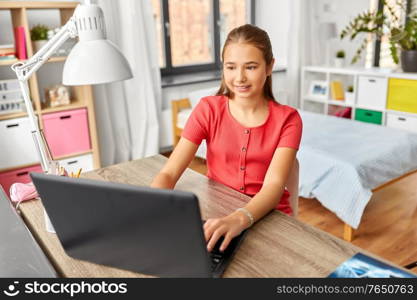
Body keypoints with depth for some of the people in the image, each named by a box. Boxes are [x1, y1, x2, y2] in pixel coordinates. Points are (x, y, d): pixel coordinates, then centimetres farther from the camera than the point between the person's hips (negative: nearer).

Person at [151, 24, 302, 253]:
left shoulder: (287, 119, -5)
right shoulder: (208, 109, -3)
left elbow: (274, 184, -20)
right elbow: (168, 173, -11)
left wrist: (240, 219, -40)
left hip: (268, 218, -1)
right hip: (216, 217, 2)